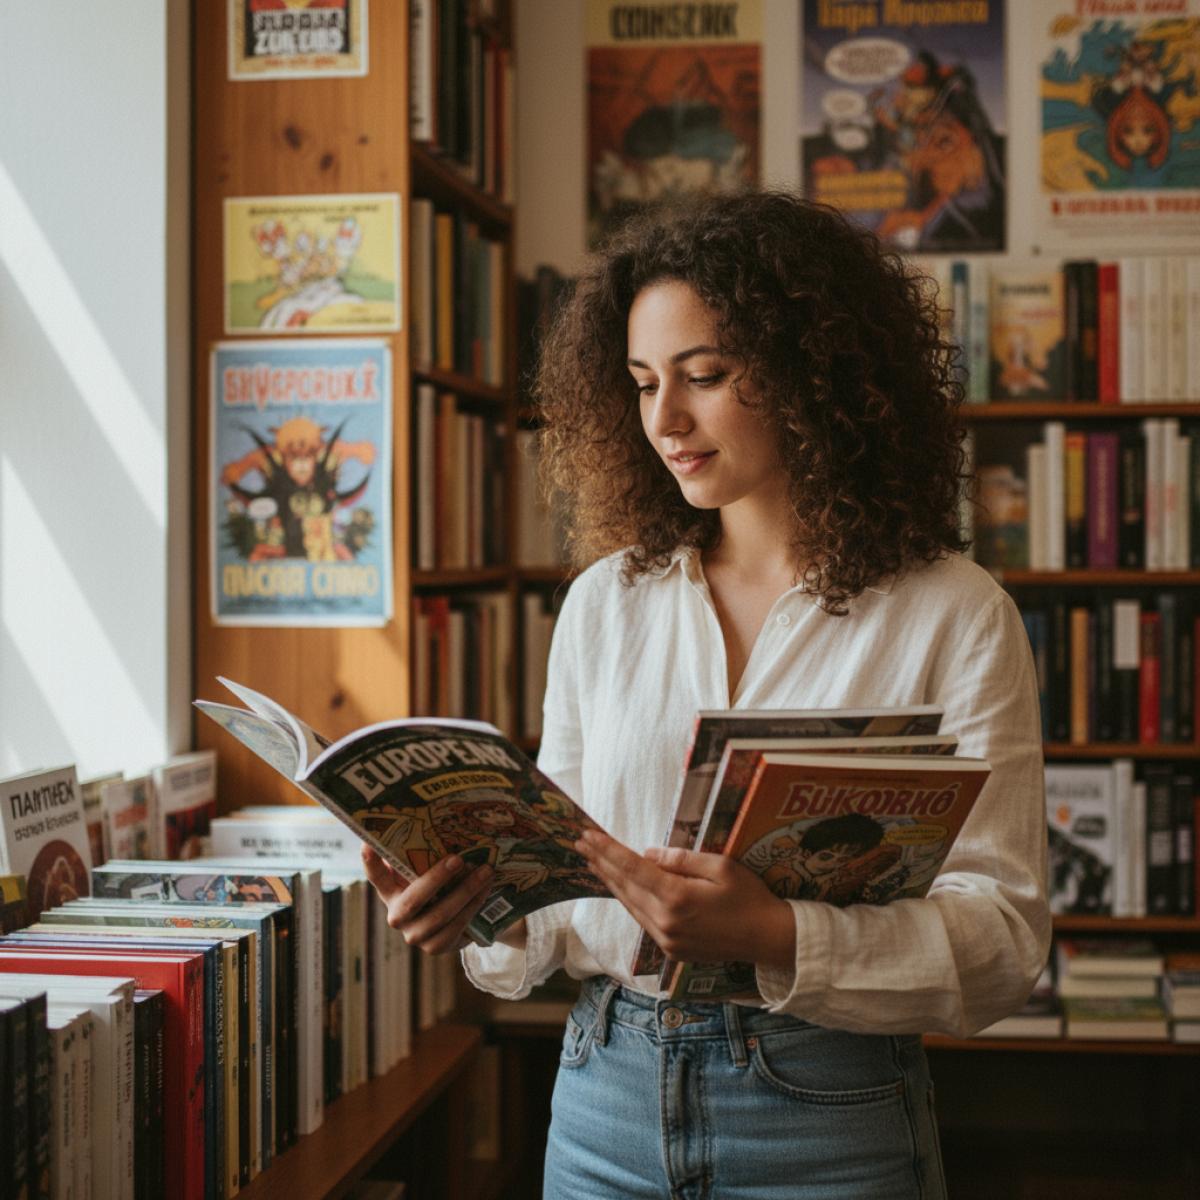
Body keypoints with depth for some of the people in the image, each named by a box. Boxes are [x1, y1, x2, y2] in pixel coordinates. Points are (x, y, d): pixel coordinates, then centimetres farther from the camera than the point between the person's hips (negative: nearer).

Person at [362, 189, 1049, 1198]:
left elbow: (1003, 935, -12)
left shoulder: (954, 617, -7)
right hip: (607, 1105, 3)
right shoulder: (606, 600, 5)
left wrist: (777, 936, -26)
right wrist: (487, 908, -13)